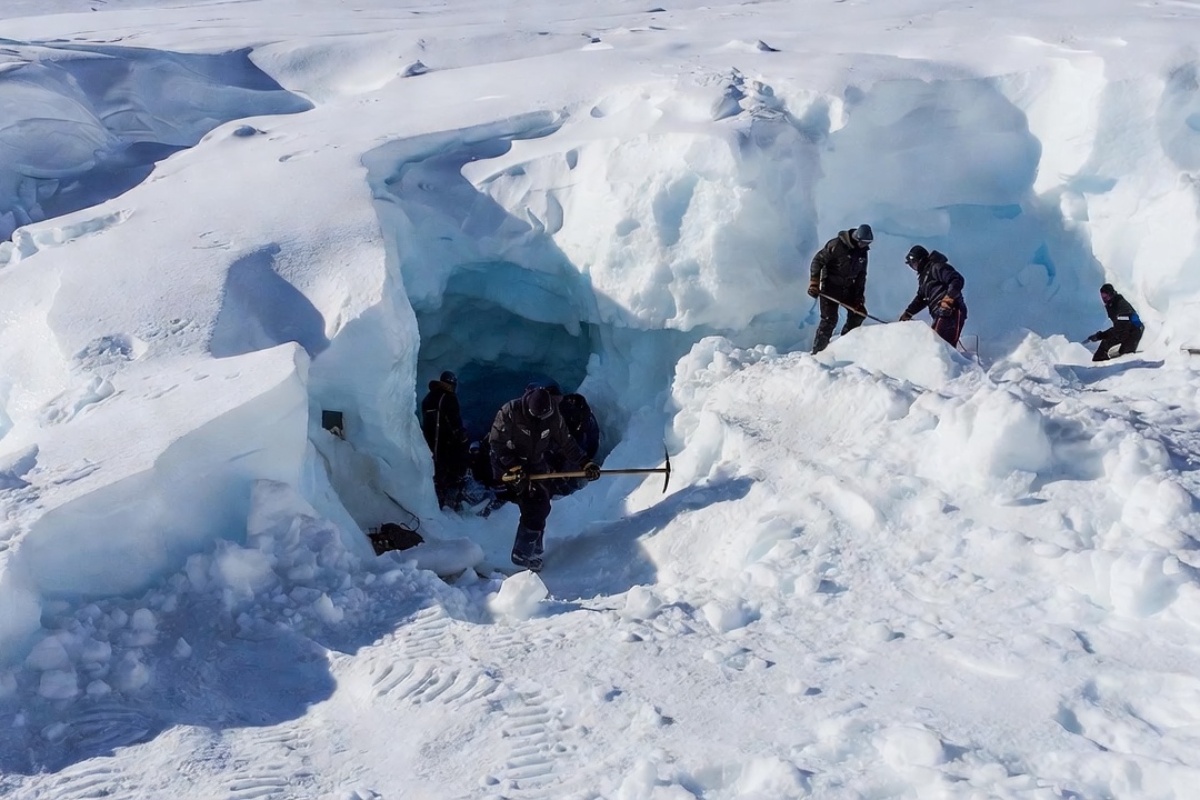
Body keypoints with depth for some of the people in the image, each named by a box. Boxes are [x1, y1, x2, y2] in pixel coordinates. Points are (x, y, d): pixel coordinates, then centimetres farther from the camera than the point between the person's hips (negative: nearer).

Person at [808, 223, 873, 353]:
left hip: (848, 288, 7)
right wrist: (814, 283, -19)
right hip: (831, 287, -7)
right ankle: (817, 351, -6)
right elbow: (818, 261, -15)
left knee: (859, 314, 5)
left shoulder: (862, 252, 4)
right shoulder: (836, 245, -17)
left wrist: (860, 295, 5)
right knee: (829, 319, -12)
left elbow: (861, 275, 12)